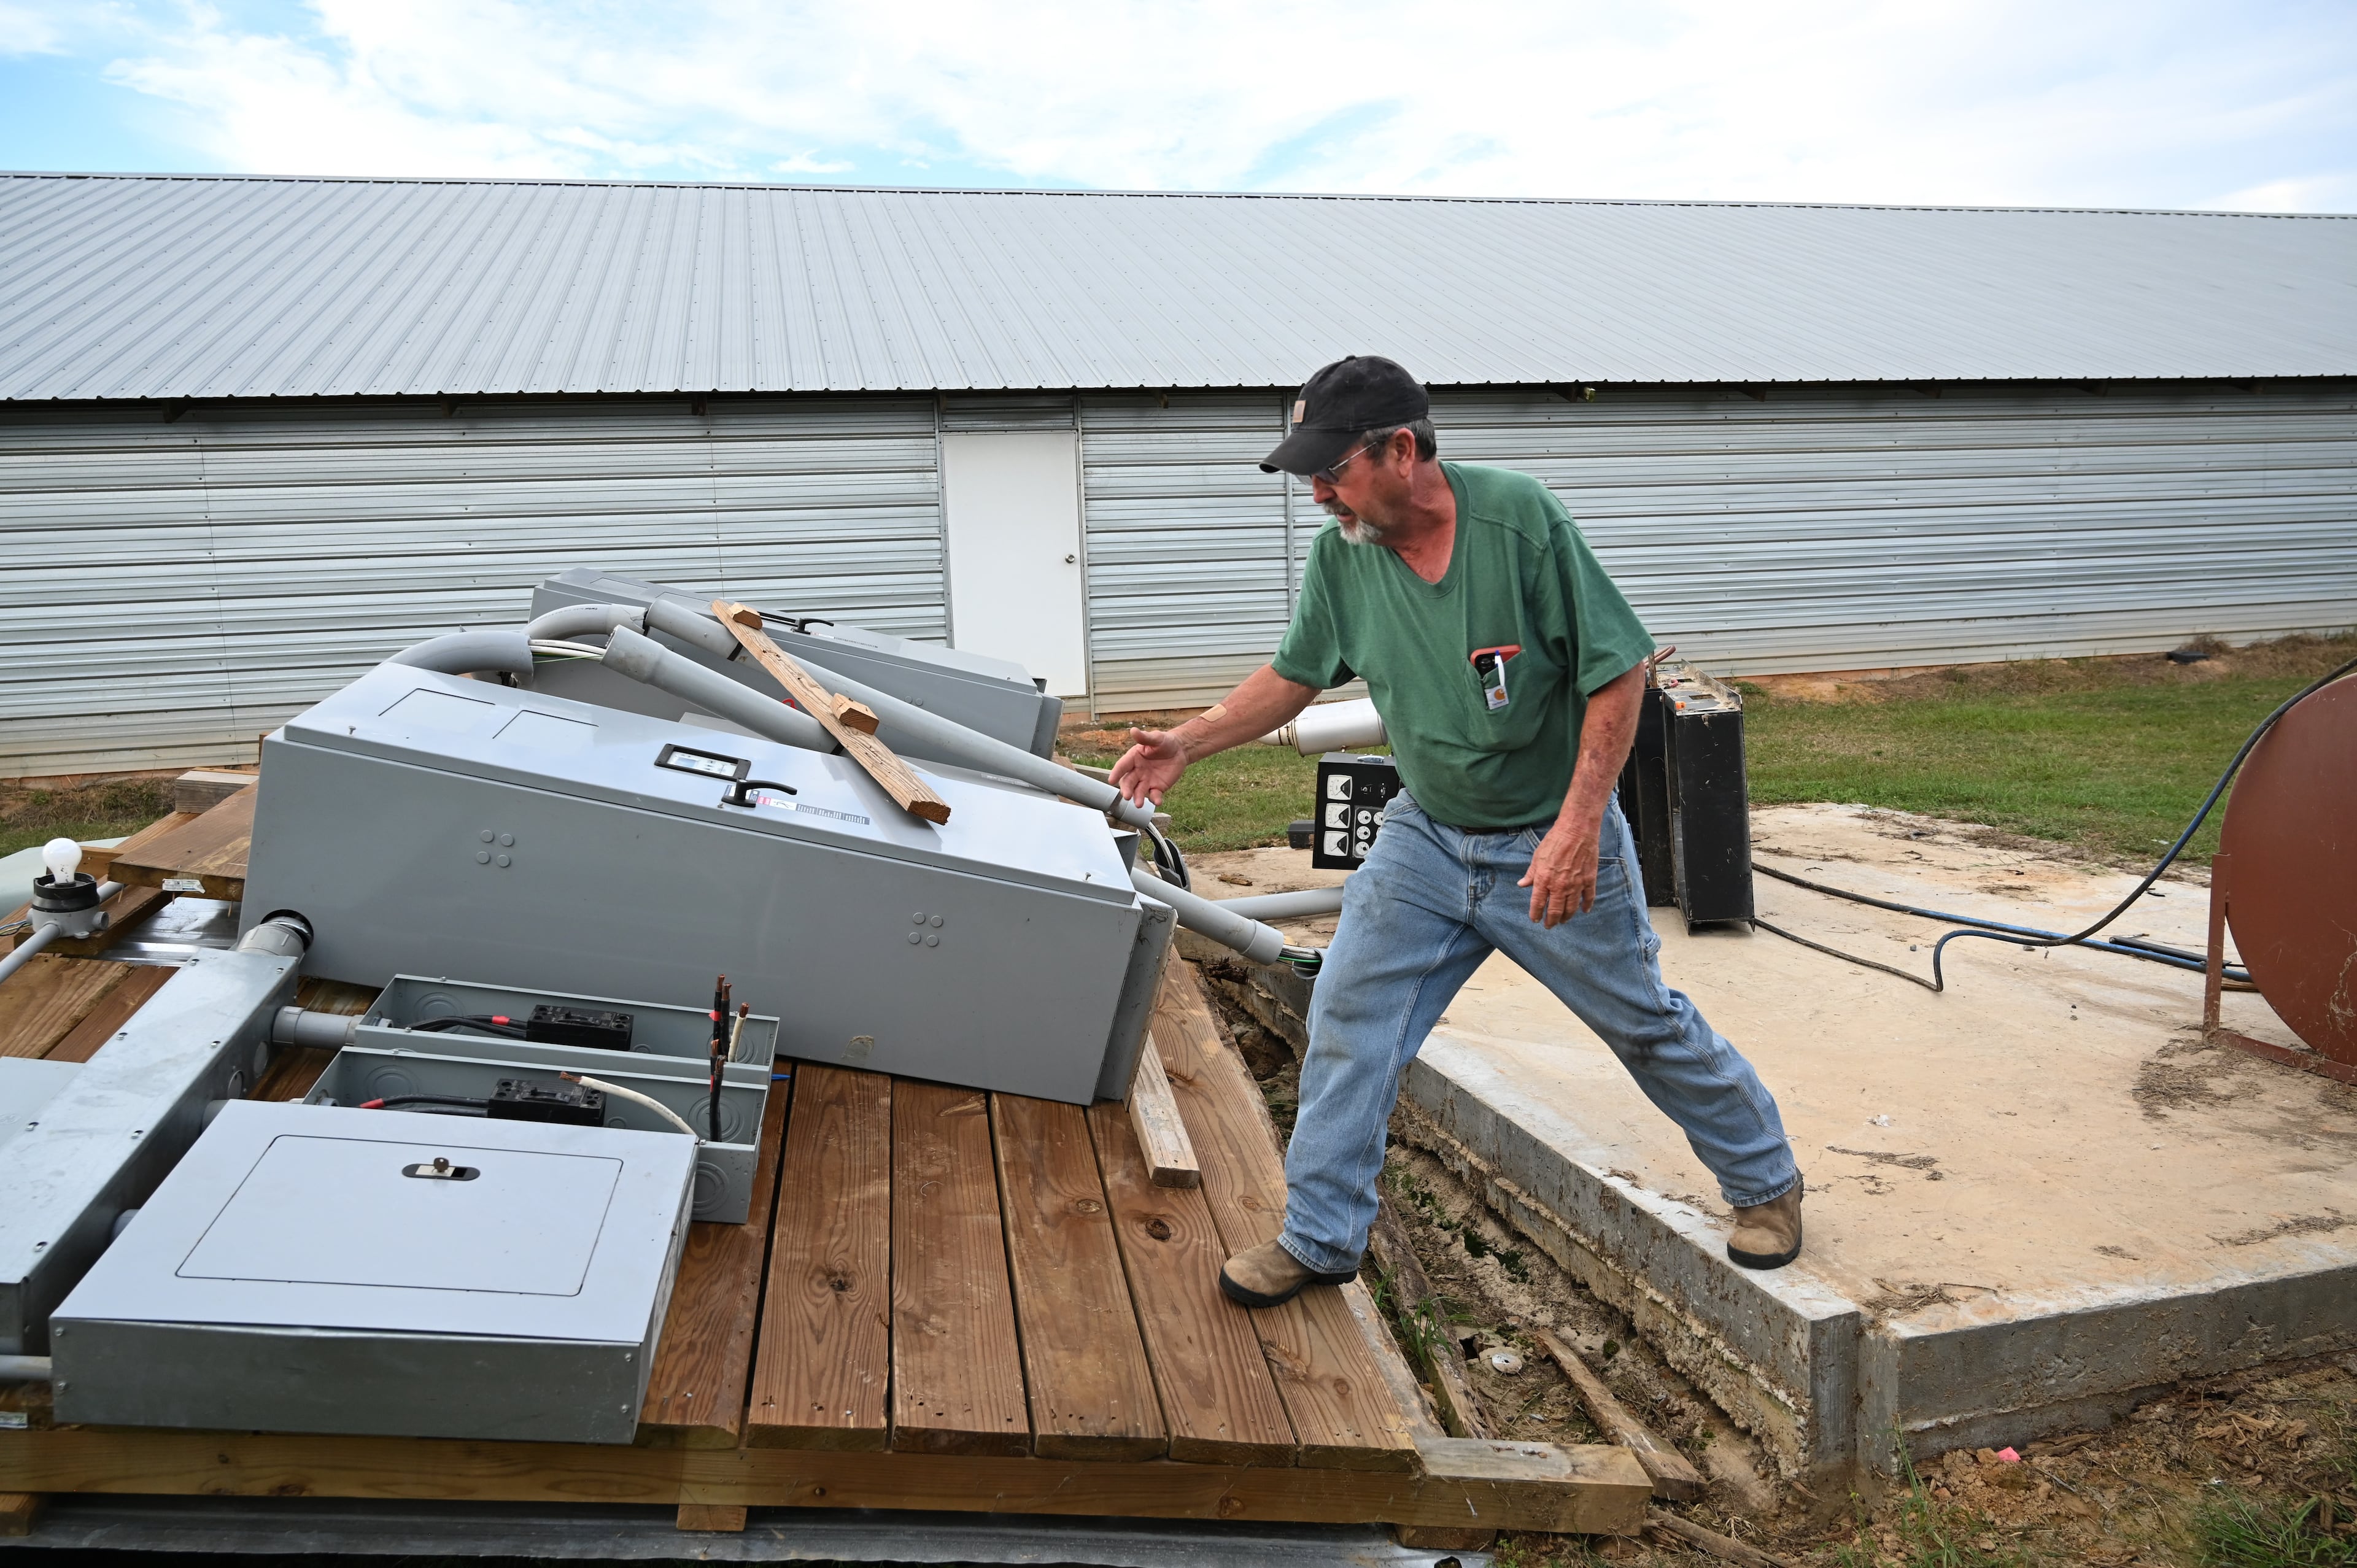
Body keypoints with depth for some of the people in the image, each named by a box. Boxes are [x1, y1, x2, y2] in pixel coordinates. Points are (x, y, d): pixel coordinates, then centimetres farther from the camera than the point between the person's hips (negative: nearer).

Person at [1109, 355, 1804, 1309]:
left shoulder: (1521, 518, -23)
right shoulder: (1340, 558, -8)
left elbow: (1618, 672, -18)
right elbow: (1295, 675, 8)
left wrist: (1578, 825, -23)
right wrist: (1187, 743, -2)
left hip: (1553, 847, -4)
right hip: (1425, 837, 4)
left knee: (1647, 1025, 10)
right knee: (1347, 1020, -1)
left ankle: (1765, 1183, 36)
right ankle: (1319, 1239, 16)